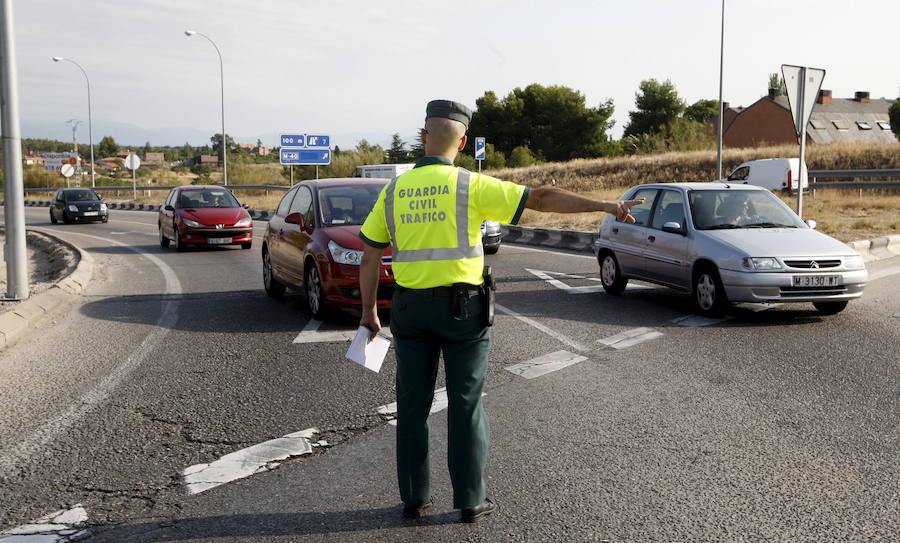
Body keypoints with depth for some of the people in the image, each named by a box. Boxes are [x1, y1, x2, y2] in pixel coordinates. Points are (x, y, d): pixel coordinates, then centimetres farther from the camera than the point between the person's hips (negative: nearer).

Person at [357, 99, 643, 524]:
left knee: (413, 405, 12)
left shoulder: (394, 190, 3)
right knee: (465, 405, 6)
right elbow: (541, 198, -12)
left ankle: (415, 498, 18)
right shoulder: (471, 186, -8)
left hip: (410, 308, 3)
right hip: (462, 308, -3)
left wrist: (368, 311, 14)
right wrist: (604, 205, -8)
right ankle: (470, 500, 14)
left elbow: (369, 255, 5)